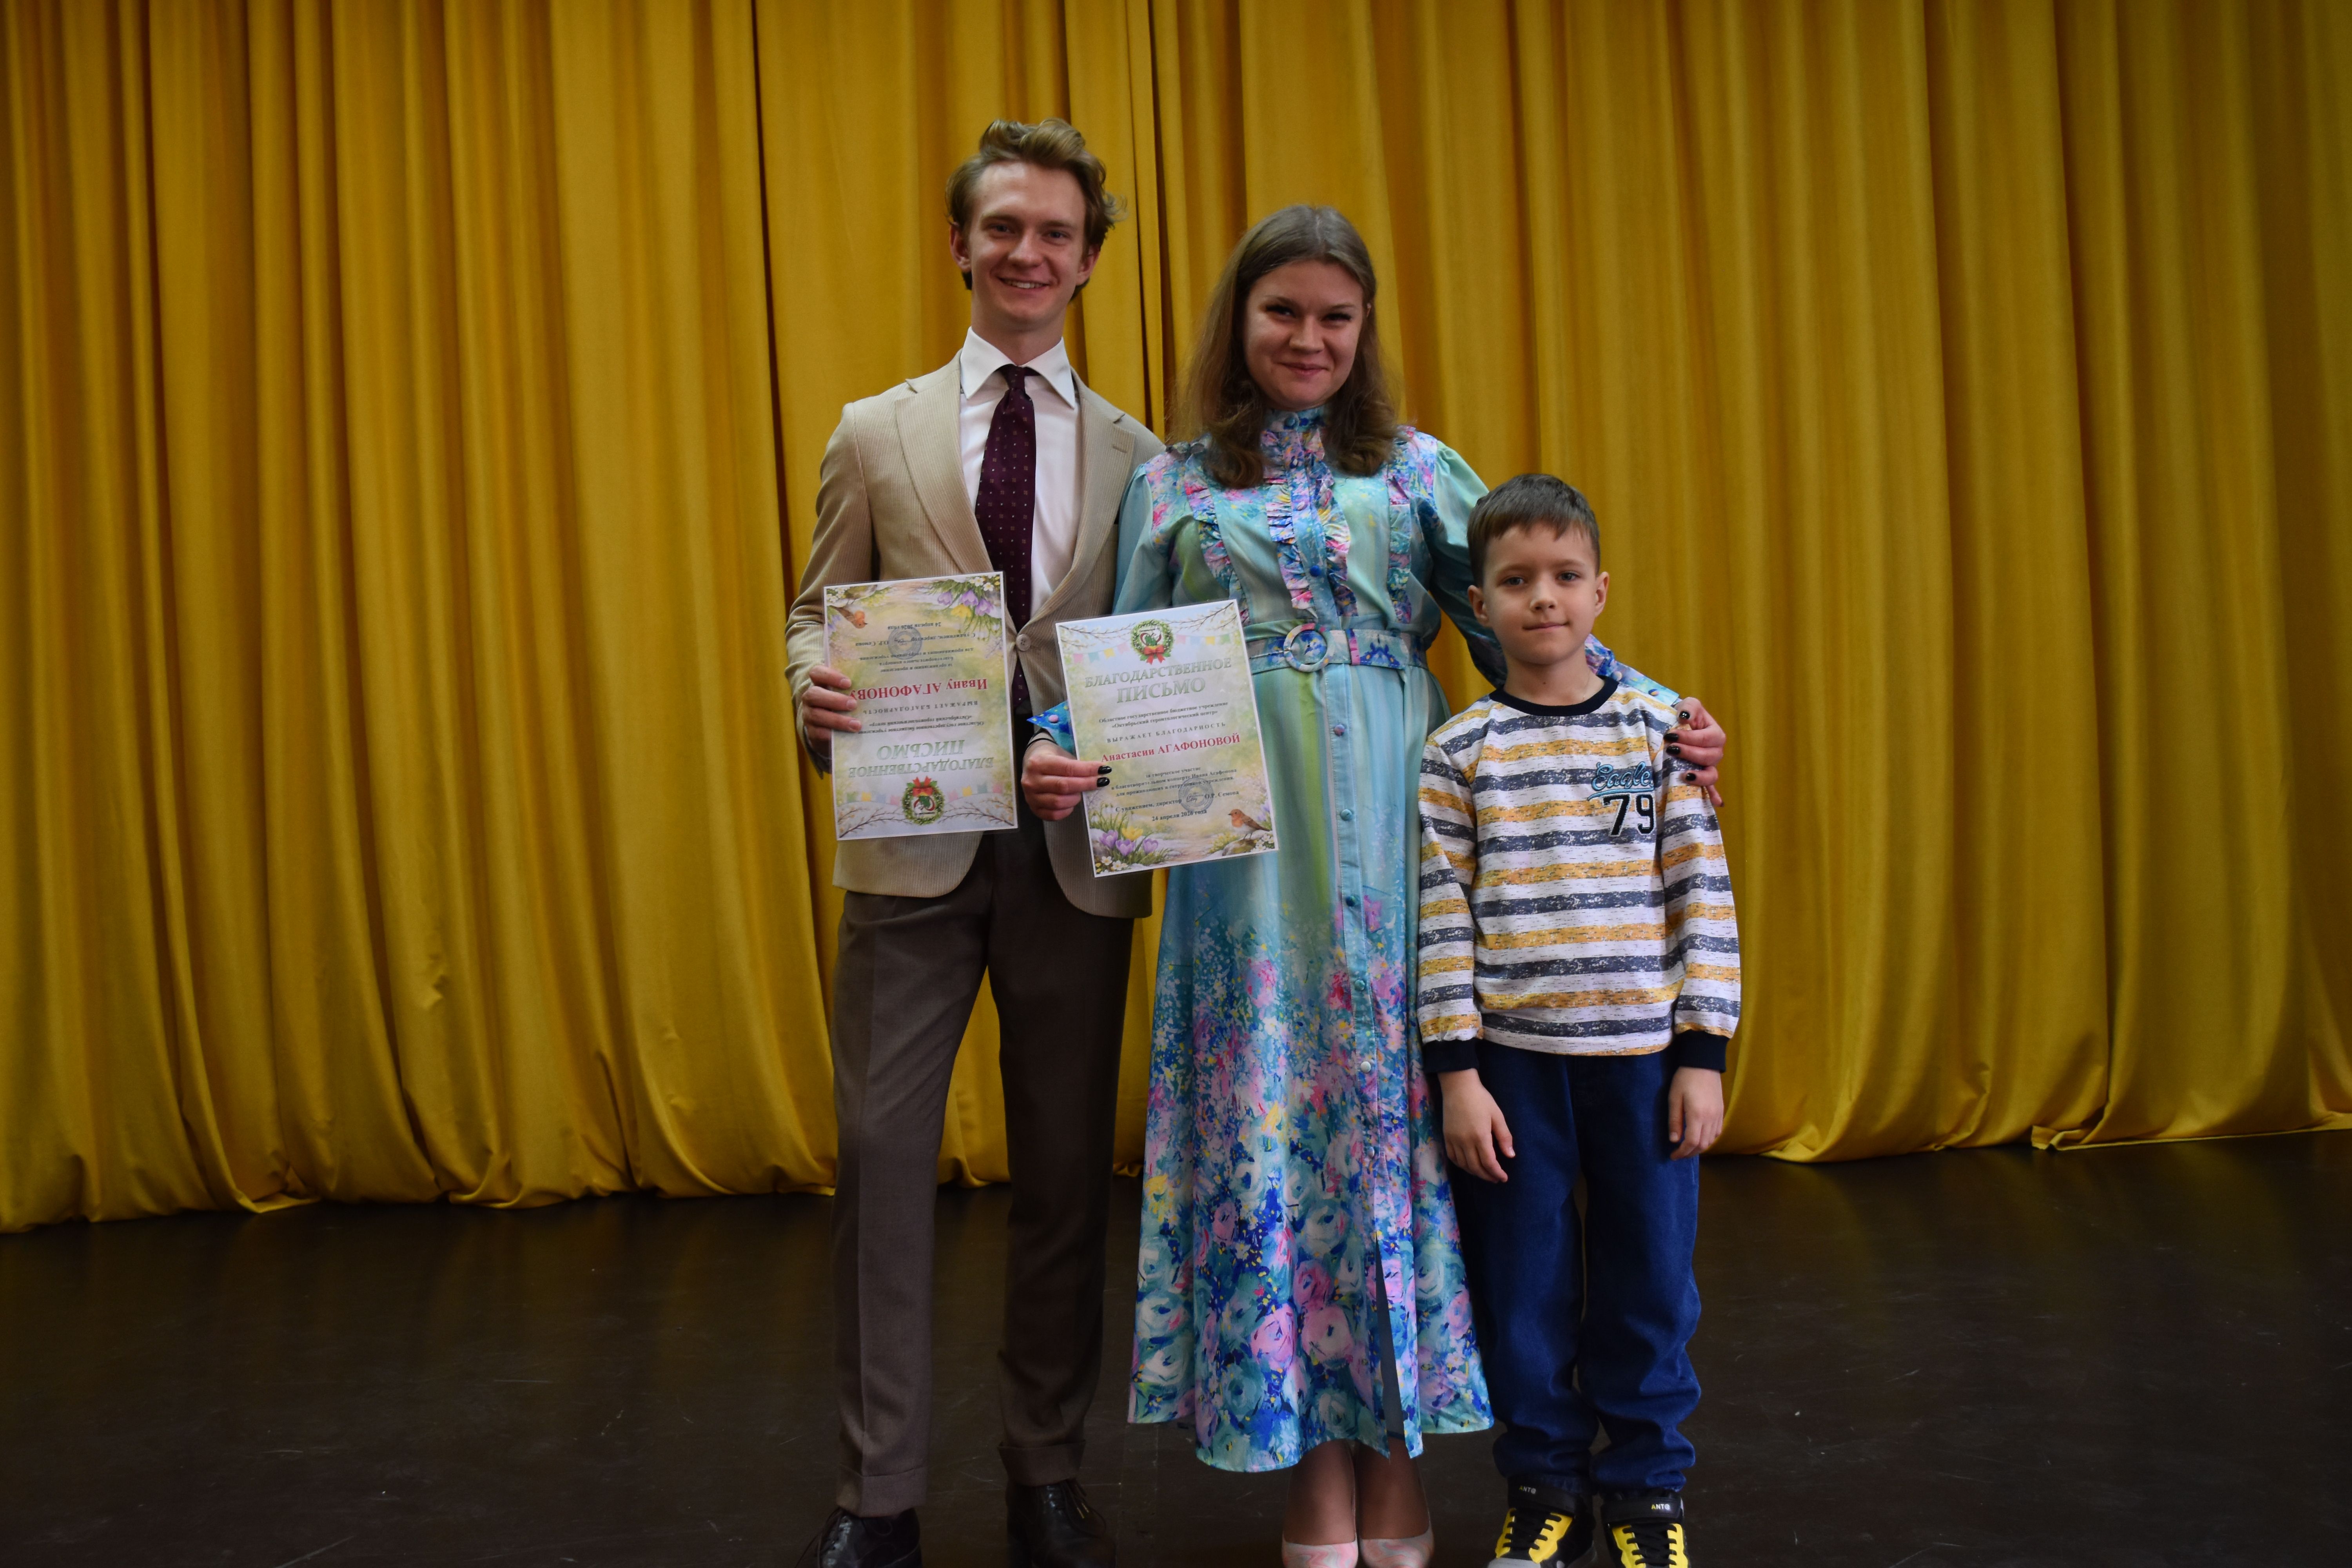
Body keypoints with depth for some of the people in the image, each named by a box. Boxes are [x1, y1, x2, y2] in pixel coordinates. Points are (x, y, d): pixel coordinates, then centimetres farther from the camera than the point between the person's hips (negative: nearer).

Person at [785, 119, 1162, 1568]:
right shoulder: (875, 435, 9)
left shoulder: (1140, 456, 9)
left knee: (1068, 1166, 8)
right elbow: (818, 615, 10)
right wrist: (818, 686, -13)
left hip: (1077, 850, 1)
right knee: (884, 1150, -1)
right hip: (914, 844, -1)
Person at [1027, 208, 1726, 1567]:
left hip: (1392, 837, 0)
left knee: (1397, 1108, 1)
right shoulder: (1172, 485, 11)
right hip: (1247, 845, 0)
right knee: (1271, 1114, 0)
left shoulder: (1418, 469, 10)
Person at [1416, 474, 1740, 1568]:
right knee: (1522, 1286, 8)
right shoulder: (1458, 751, 1)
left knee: (1648, 1281, 9)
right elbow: (1443, 918, -1)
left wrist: (1703, 1055, -2)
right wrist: (1456, 1071, -6)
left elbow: (1703, 898, 3)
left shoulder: (1659, 728, 3)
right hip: (1511, 1059, 0)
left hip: (1644, 1054, 1)